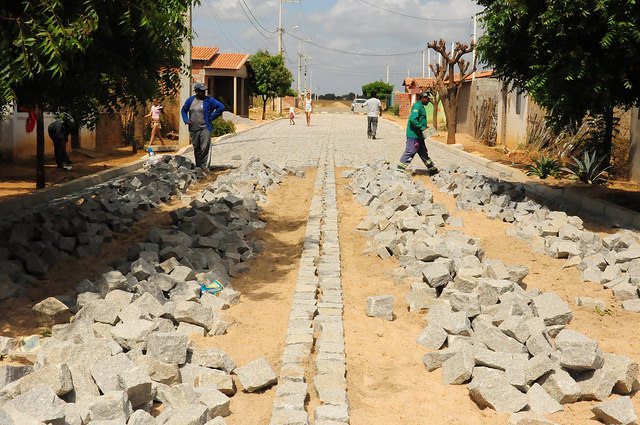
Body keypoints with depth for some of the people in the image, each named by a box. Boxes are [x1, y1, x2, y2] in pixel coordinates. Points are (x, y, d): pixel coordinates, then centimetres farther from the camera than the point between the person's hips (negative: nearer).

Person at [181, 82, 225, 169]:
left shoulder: (209, 100, -2)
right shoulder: (190, 100, 9)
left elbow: (221, 107, -2)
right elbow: (183, 110, 25)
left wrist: (211, 117, -3)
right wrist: (186, 120, 9)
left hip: (205, 128, -4)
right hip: (193, 129, 4)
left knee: (205, 148, -14)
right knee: (196, 149, 12)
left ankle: (205, 167, -13)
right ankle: (198, 166, 23)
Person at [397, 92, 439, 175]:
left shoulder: (420, 106, 17)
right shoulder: (417, 106, -16)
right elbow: (412, 120, -27)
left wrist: (425, 127, 14)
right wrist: (422, 128, -22)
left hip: (419, 135, 11)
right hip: (414, 135, -11)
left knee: (423, 153, 16)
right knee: (410, 152, -8)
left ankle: (432, 169, 25)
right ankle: (400, 169, -3)